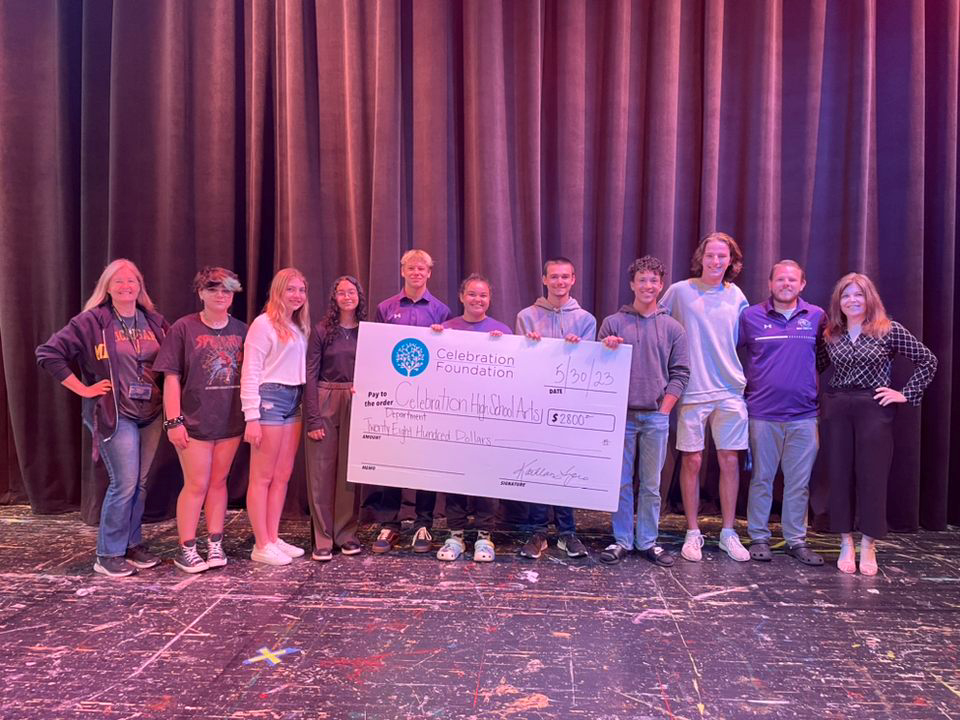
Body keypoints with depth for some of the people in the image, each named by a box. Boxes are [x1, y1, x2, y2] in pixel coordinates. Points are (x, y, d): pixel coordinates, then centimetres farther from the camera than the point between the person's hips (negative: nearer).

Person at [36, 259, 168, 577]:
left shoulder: (154, 321, 7)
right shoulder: (91, 321, -6)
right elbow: (48, 353, -8)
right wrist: (83, 389, -9)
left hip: (151, 414, 5)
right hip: (115, 416, -5)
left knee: (141, 483, 11)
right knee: (124, 484, -6)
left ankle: (133, 544, 26)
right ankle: (108, 555, 10)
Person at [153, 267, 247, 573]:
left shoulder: (242, 330, 5)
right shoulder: (184, 328, -6)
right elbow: (171, 377, -7)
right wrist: (174, 421, -12)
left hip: (231, 422, 4)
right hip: (195, 422, -4)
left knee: (219, 482, 13)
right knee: (196, 485, 1)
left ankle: (215, 544, 23)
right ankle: (186, 549, 15)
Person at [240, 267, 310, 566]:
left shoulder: (299, 328, 16)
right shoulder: (264, 323, -6)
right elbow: (250, 372, -10)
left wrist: (305, 405, 7)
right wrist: (252, 418, -15)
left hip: (294, 401, 8)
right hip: (270, 399, -8)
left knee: (283, 475, 11)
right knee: (262, 477, 0)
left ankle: (273, 538, 20)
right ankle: (261, 546, 7)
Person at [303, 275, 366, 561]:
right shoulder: (322, 331, 1)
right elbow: (310, 375, -3)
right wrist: (314, 418, -9)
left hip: (356, 406, 2)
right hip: (325, 404, -2)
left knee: (350, 471, 6)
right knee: (321, 472, 1)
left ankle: (347, 534, 18)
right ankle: (323, 539, 10)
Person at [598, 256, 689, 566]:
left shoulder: (673, 328, 7)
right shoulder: (612, 323, 5)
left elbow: (680, 373, 5)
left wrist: (663, 409, -3)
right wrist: (606, 350, -13)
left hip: (656, 417, 1)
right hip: (620, 414, -1)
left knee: (651, 484, 8)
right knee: (621, 482, 6)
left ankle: (647, 542, 19)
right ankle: (622, 540, 16)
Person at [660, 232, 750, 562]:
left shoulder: (736, 296, 8)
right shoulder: (679, 291, -1)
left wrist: (738, 374, 9)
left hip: (730, 391, 3)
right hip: (692, 391, -3)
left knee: (729, 460, 6)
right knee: (692, 461, 2)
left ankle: (728, 533, 19)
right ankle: (692, 532, 16)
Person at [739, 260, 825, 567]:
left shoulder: (817, 317, 5)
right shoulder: (751, 316, 1)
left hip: (804, 415, 2)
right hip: (763, 413, -1)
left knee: (799, 482, 8)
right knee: (761, 478, 7)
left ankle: (796, 540, 21)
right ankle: (759, 538, 18)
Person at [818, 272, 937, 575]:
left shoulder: (889, 330, -1)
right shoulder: (831, 335, 8)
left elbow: (928, 360, 2)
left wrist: (906, 394, -3)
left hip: (874, 409, -3)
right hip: (836, 410, 3)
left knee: (871, 476, 0)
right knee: (839, 476, 4)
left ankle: (868, 547, 13)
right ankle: (846, 544, 15)